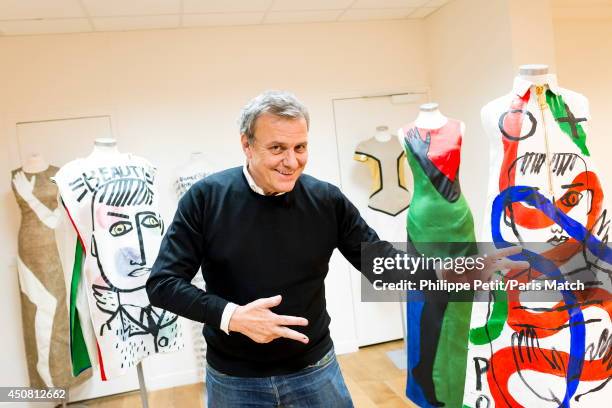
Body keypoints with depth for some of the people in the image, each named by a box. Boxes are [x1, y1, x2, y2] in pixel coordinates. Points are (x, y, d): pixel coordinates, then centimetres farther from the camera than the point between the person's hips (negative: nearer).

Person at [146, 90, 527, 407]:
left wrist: (453, 273, -18)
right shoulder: (206, 198, -13)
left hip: (314, 371, 1)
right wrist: (230, 316, -26)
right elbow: (163, 283, -11)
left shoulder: (327, 200, -9)